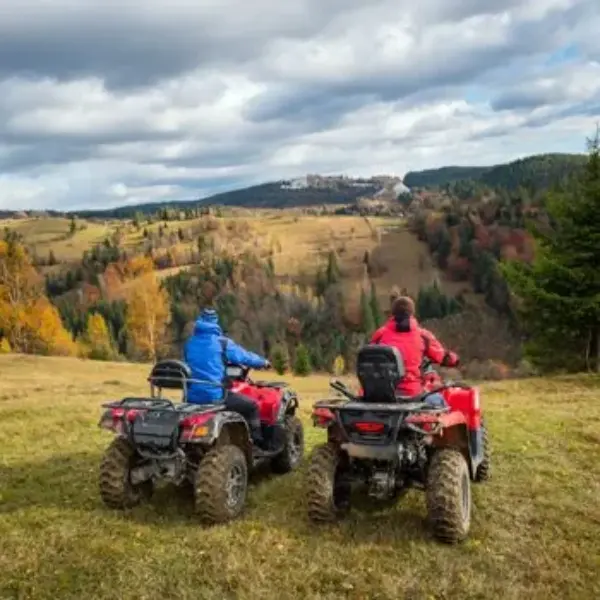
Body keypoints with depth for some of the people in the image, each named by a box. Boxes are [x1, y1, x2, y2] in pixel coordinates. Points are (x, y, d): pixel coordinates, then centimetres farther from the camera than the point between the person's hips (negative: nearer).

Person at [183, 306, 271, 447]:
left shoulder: (189, 343, 10)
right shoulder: (222, 342, -5)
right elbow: (246, 357, 4)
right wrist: (264, 362, 25)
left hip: (192, 397, 6)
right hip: (215, 395, -6)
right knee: (252, 407, 12)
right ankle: (257, 444, 12)